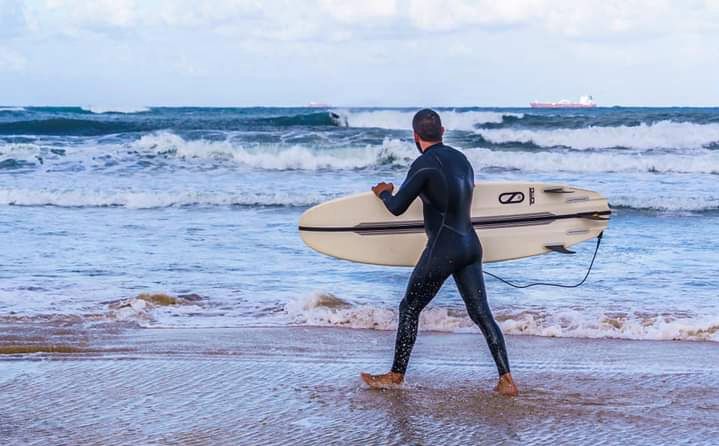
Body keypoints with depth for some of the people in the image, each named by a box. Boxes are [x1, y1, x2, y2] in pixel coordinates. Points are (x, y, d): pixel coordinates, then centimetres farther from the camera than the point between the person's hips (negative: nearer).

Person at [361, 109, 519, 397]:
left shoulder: (425, 163, -13)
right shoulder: (460, 158, 10)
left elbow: (397, 208, -10)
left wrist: (383, 192, 12)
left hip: (443, 250, -7)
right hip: (471, 246, 7)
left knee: (409, 308, 9)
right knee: (482, 313, 8)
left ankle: (396, 376, 17)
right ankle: (506, 380, 3)